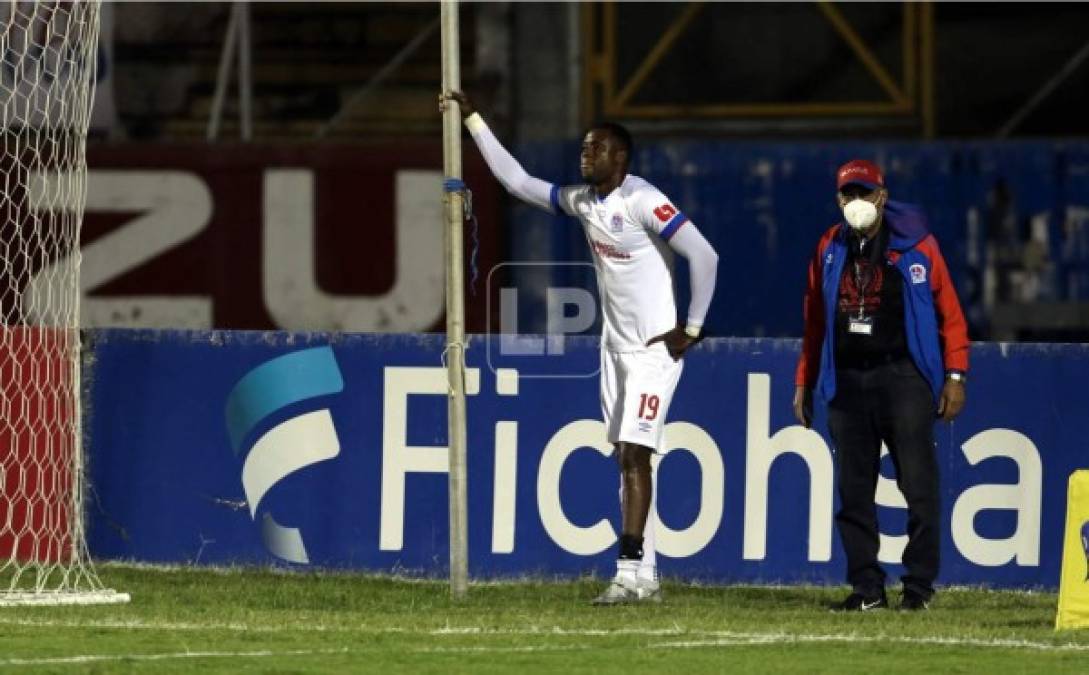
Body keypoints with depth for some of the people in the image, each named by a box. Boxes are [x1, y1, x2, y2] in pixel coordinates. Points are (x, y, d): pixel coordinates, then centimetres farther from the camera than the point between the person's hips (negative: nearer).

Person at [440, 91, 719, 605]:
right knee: (627, 461, 8)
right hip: (615, 346, 9)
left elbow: (704, 255, -23)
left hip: (655, 349, -9)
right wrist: (472, 120, 16)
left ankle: (629, 573, -16)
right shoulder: (582, 201, 7)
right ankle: (645, 578, 10)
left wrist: (692, 329, -18)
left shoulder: (642, 201, -18)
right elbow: (516, 180, 18)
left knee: (634, 456, -14)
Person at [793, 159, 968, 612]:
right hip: (846, 382, 4)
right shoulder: (830, 249, 12)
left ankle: (919, 585, 0)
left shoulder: (916, 246, 0)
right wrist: (804, 383, 15)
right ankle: (866, 587, 9)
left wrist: (955, 376, -7)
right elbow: (815, 320, 18)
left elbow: (949, 311, -1)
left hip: (903, 375, -4)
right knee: (853, 490, 3)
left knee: (918, 484, -6)